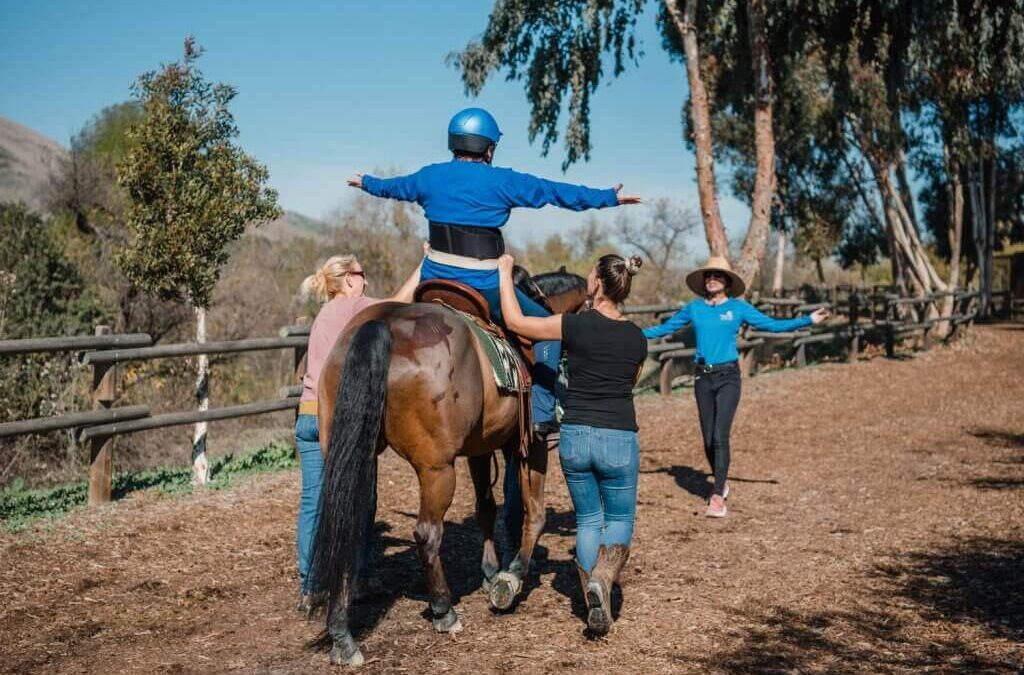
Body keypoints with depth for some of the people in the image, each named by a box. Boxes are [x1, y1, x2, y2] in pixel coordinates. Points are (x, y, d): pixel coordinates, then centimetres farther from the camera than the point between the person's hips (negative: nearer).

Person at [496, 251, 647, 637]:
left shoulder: (576, 326, -9)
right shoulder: (637, 338, 2)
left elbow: (515, 320, -5)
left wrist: (505, 272, 6)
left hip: (575, 436, -1)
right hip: (620, 440, 1)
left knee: (587, 520, 16)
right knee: (620, 519, 15)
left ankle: (594, 604, 11)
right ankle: (601, 578, -14)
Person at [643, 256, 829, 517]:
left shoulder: (738, 307, 1)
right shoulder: (694, 308, 9)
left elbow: (772, 324, -1)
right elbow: (664, 329, 16)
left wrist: (809, 320, -8)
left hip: (728, 377, -3)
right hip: (703, 378, 3)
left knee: (720, 436, -14)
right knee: (708, 439, 7)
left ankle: (717, 497, -13)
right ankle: (721, 484, 29)